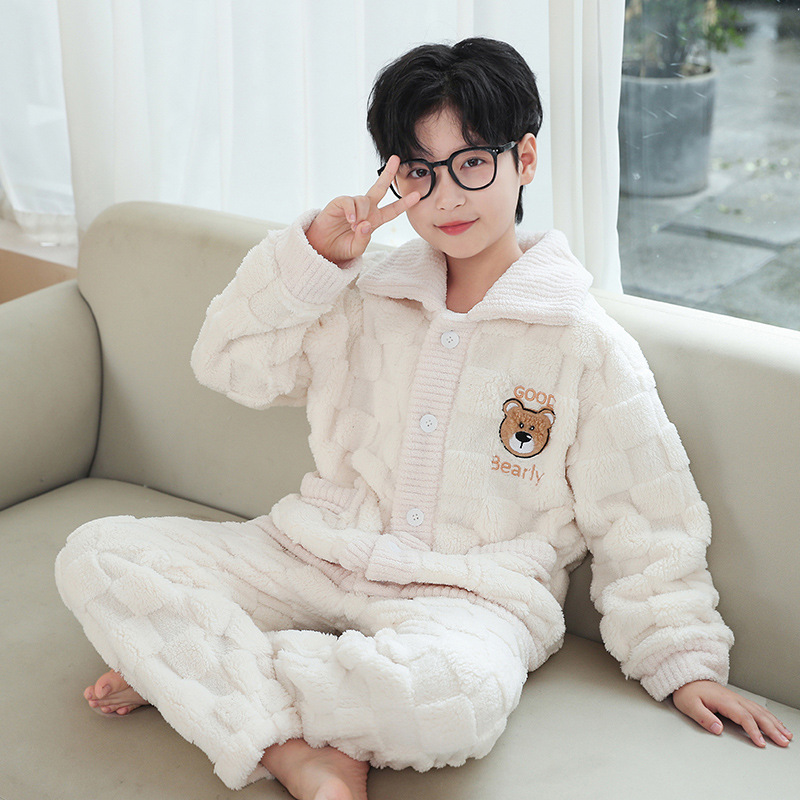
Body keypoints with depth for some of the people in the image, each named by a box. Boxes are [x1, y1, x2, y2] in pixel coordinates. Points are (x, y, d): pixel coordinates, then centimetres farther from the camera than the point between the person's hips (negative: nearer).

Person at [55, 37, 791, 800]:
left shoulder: (588, 346, -2)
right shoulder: (366, 300, 11)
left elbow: (643, 526, 2)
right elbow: (229, 360, 8)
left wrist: (684, 662, -2)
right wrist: (314, 253, -4)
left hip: (468, 599, -3)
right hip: (317, 558, 4)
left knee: (452, 695, -41)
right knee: (97, 555, -13)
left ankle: (186, 667, -17)